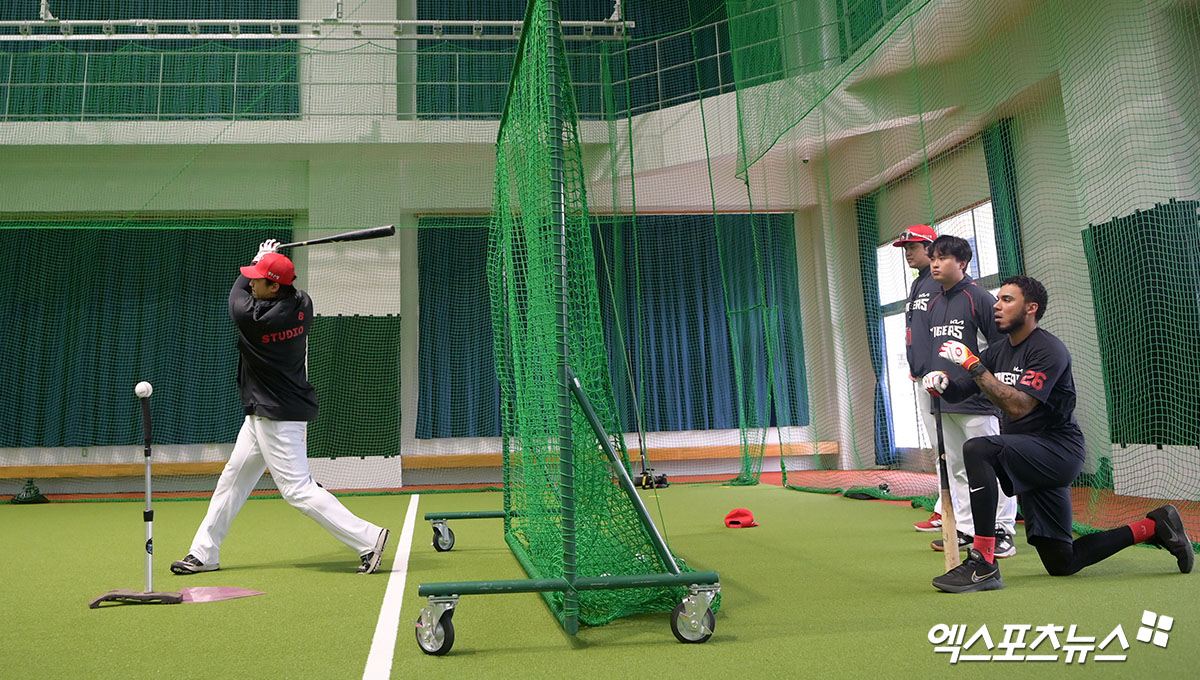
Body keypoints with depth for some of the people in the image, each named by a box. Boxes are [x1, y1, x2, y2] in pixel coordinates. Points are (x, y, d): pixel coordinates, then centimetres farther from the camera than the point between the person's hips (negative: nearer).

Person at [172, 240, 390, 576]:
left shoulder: (253, 317, -22)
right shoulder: (303, 305, -2)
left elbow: (236, 294, 2)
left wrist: (259, 258, 16)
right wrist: (267, 261, 18)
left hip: (278, 415, -10)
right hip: (265, 413, 10)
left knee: (298, 490, -9)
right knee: (233, 478, 18)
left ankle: (368, 538, -8)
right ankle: (204, 554, 29)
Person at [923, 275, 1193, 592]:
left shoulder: (1048, 349, -15)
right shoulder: (997, 352, 9)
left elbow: (1018, 406, -28)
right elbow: (959, 393, 6)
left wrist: (973, 364, -30)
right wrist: (943, 383, -17)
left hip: (1059, 450, -8)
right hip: (1030, 459, 8)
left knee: (978, 449, -34)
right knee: (1060, 563, 13)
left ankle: (983, 565, -32)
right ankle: (1152, 528, 29)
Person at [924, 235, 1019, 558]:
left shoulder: (979, 297, -6)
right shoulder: (934, 303, 15)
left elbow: (1003, 346, -7)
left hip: (976, 400, -8)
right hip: (945, 402, 8)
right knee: (956, 468, 13)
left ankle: (1003, 531, 4)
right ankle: (966, 530, 22)